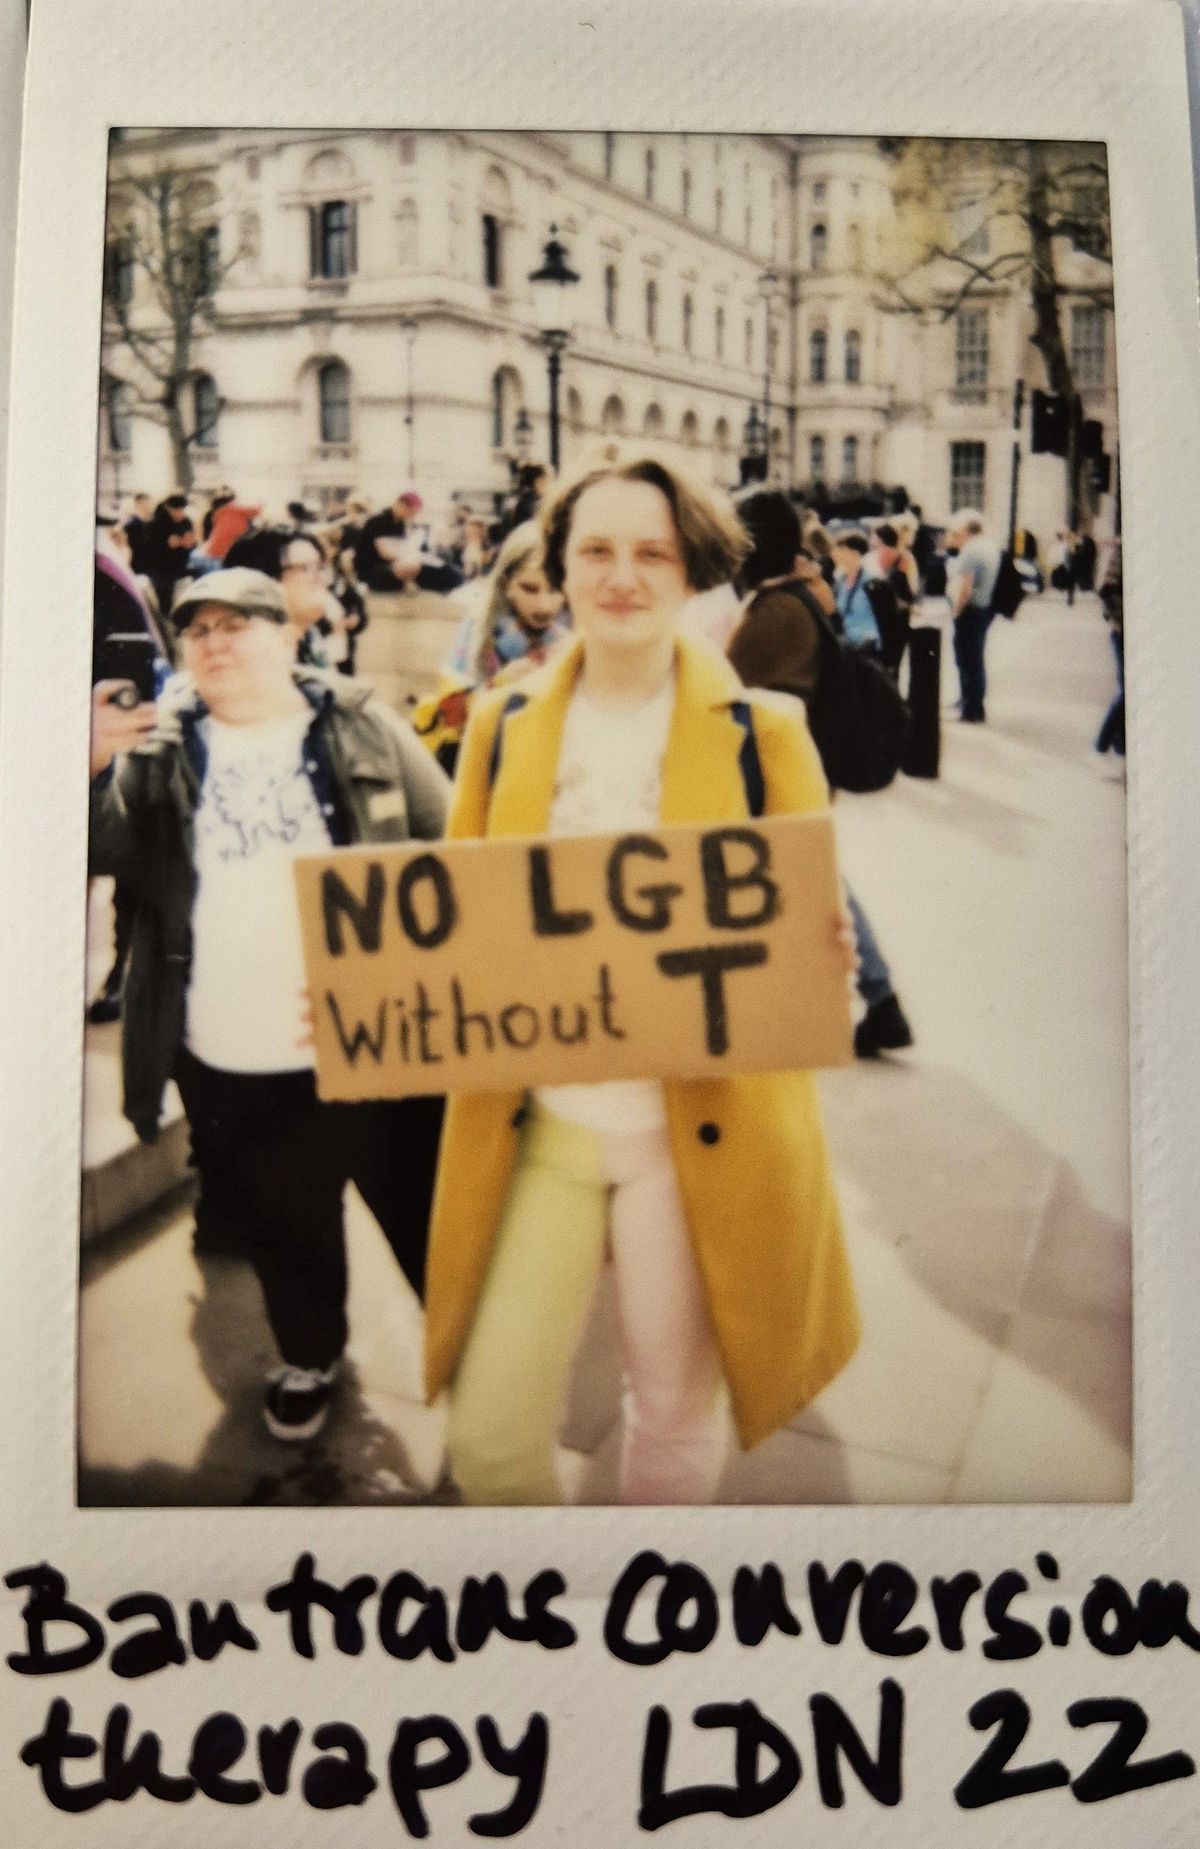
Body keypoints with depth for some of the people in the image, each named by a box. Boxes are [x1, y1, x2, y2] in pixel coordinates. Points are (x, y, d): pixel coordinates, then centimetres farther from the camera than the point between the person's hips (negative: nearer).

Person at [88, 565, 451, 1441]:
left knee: (425, 1217, 13)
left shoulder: (363, 729, -2)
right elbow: (103, 855, -6)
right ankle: (310, 1357, 47)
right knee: (286, 1231, 22)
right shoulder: (158, 748, 3)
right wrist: (90, 771, -26)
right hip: (232, 1066, 2)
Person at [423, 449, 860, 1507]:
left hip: (704, 1129, -1)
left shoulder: (762, 732, -2)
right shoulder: (505, 726, 5)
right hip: (537, 1121, 2)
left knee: (675, 1411, 15)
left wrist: (827, 954, -22)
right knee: (489, 1436, 4)